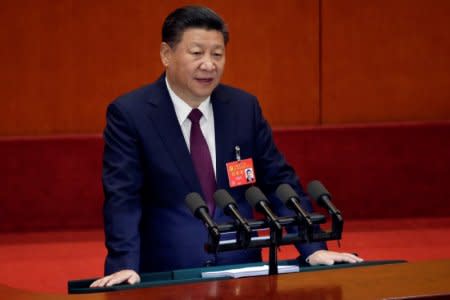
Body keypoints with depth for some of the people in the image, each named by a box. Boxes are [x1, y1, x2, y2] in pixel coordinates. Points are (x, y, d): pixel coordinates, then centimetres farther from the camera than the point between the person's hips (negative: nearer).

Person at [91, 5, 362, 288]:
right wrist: (125, 266, -24)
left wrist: (313, 249, 0)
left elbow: (279, 182, 11)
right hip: (166, 275, -3)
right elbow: (122, 198, -10)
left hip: (240, 268, 3)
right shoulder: (129, 114, -3)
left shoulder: (245, 107, 8)